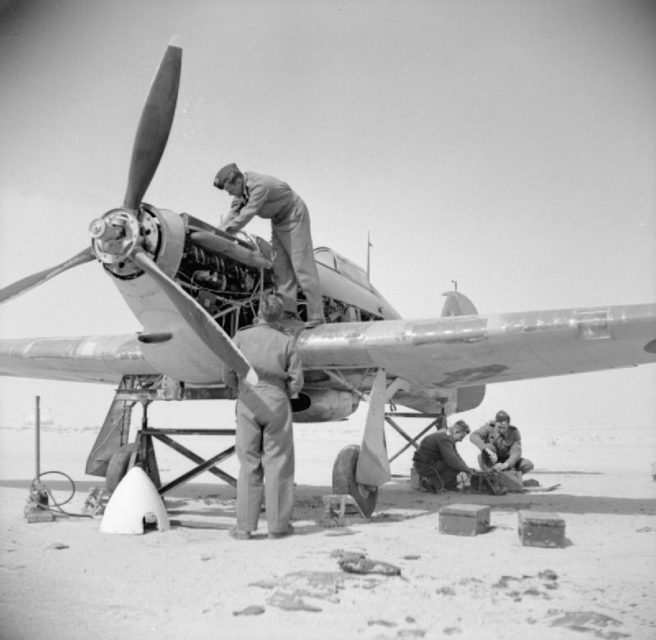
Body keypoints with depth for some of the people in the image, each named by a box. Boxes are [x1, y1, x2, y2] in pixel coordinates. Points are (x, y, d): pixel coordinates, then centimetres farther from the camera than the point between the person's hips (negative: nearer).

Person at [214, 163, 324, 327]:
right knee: (280, 267, 4)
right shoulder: (242, 184, -5)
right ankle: (288, 310, 4)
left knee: (302, 266, -11)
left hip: (294, 217, -9)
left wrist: (223, 231, -28)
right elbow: (235, 211, 3)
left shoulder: (260, 186, -32)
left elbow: (246, 215, -33)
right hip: (278, 220, 9)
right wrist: (221, 228, -8)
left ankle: (316, 316, -11)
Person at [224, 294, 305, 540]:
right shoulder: (287, 341, -3)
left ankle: (245, 526, 9)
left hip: (248, 404, 1)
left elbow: (229, 375, 0)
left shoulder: (241, 337, -1)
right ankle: (278, 524, 10)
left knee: (249, 465, 7)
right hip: (277, 404, -1)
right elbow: (296, 381, -3)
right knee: (277, 464, 6)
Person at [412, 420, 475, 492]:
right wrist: (468, 470, -17)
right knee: (456, 466, -18)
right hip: (425, 467, -10)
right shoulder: (443, 438, -23)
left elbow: (456, 456, 8)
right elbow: (453, 461, -27)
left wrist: (466, 468, -8)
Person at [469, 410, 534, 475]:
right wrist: (488, 451, -48)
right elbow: (473, 436, -34)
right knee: (489, 446, -33)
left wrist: (504, 465, -43)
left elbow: (516, 453, -24)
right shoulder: (489, 427, -18)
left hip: (506, 462, 2)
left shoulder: (514, 432, -16)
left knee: (528, 464, -20)